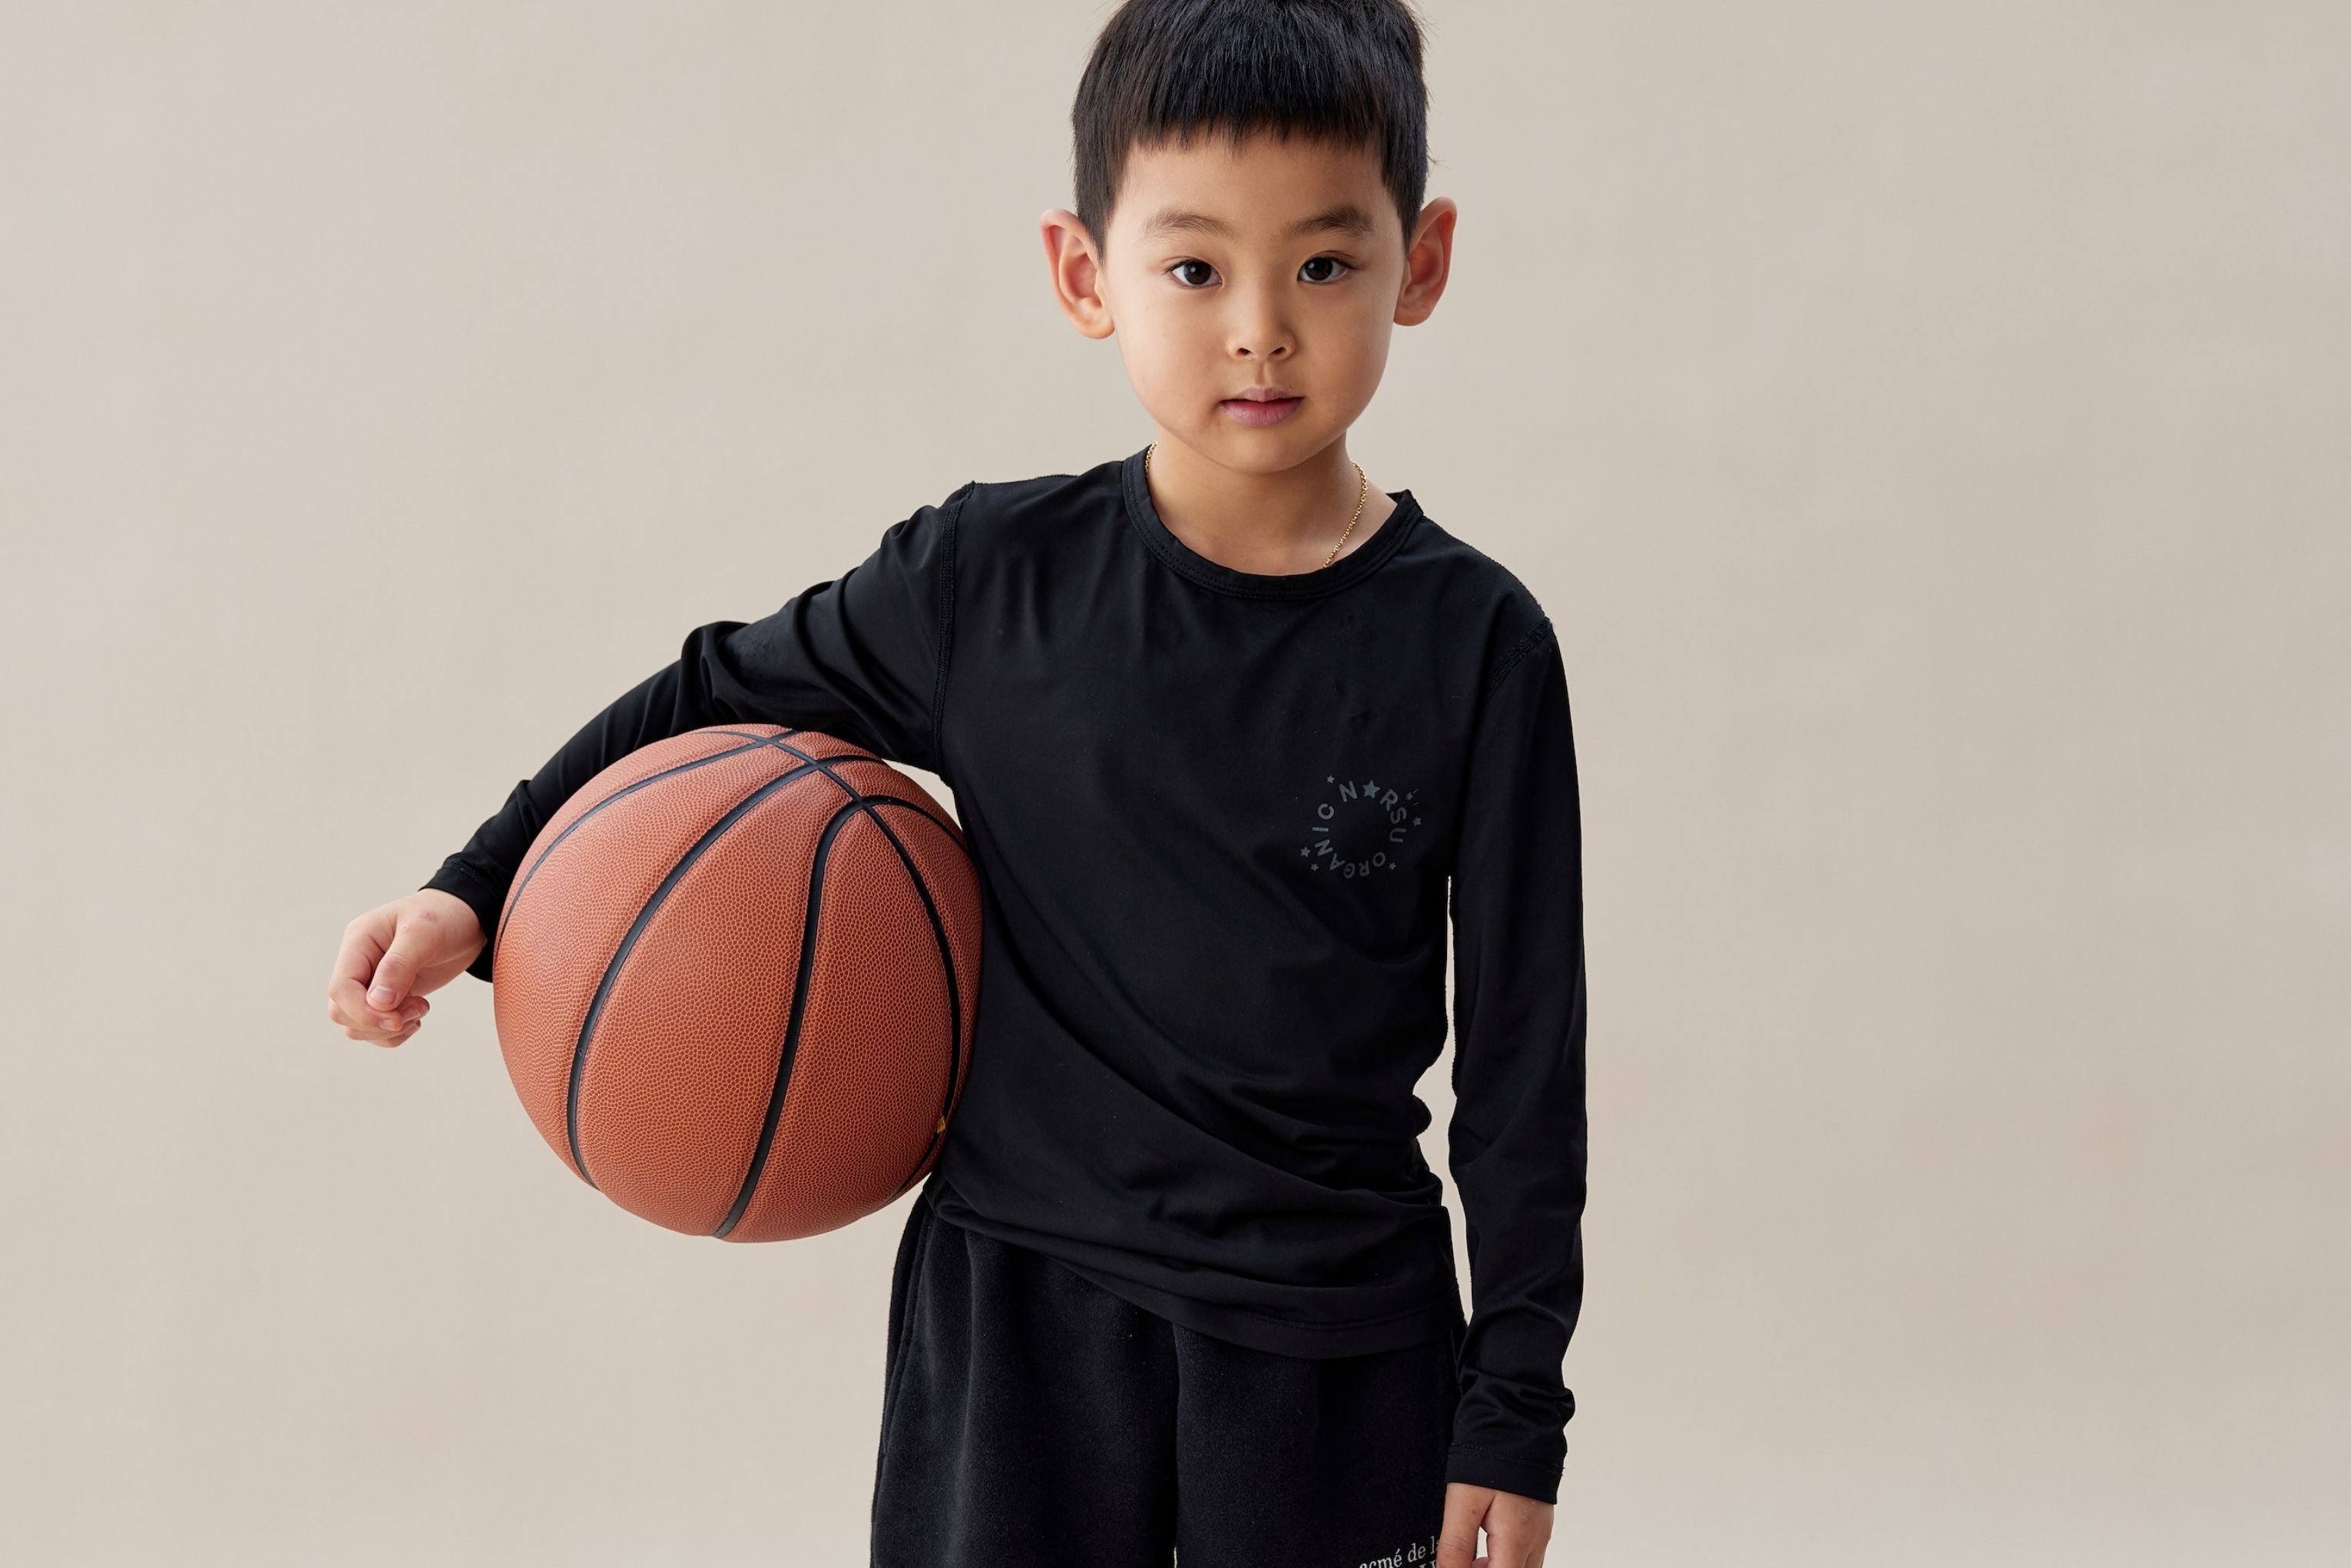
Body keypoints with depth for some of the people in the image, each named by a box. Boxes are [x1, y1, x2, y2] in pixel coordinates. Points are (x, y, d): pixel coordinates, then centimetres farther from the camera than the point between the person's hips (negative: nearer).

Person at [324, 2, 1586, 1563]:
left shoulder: (1473, 645, -6)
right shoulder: (990, 579, -5)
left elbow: (1523, 1055, -1)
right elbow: (725, 697, 12)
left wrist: (1514, 1408, -1)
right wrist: (481, 889, 3)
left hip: (1336, 1358, 0)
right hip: (1016, 1315, 1)